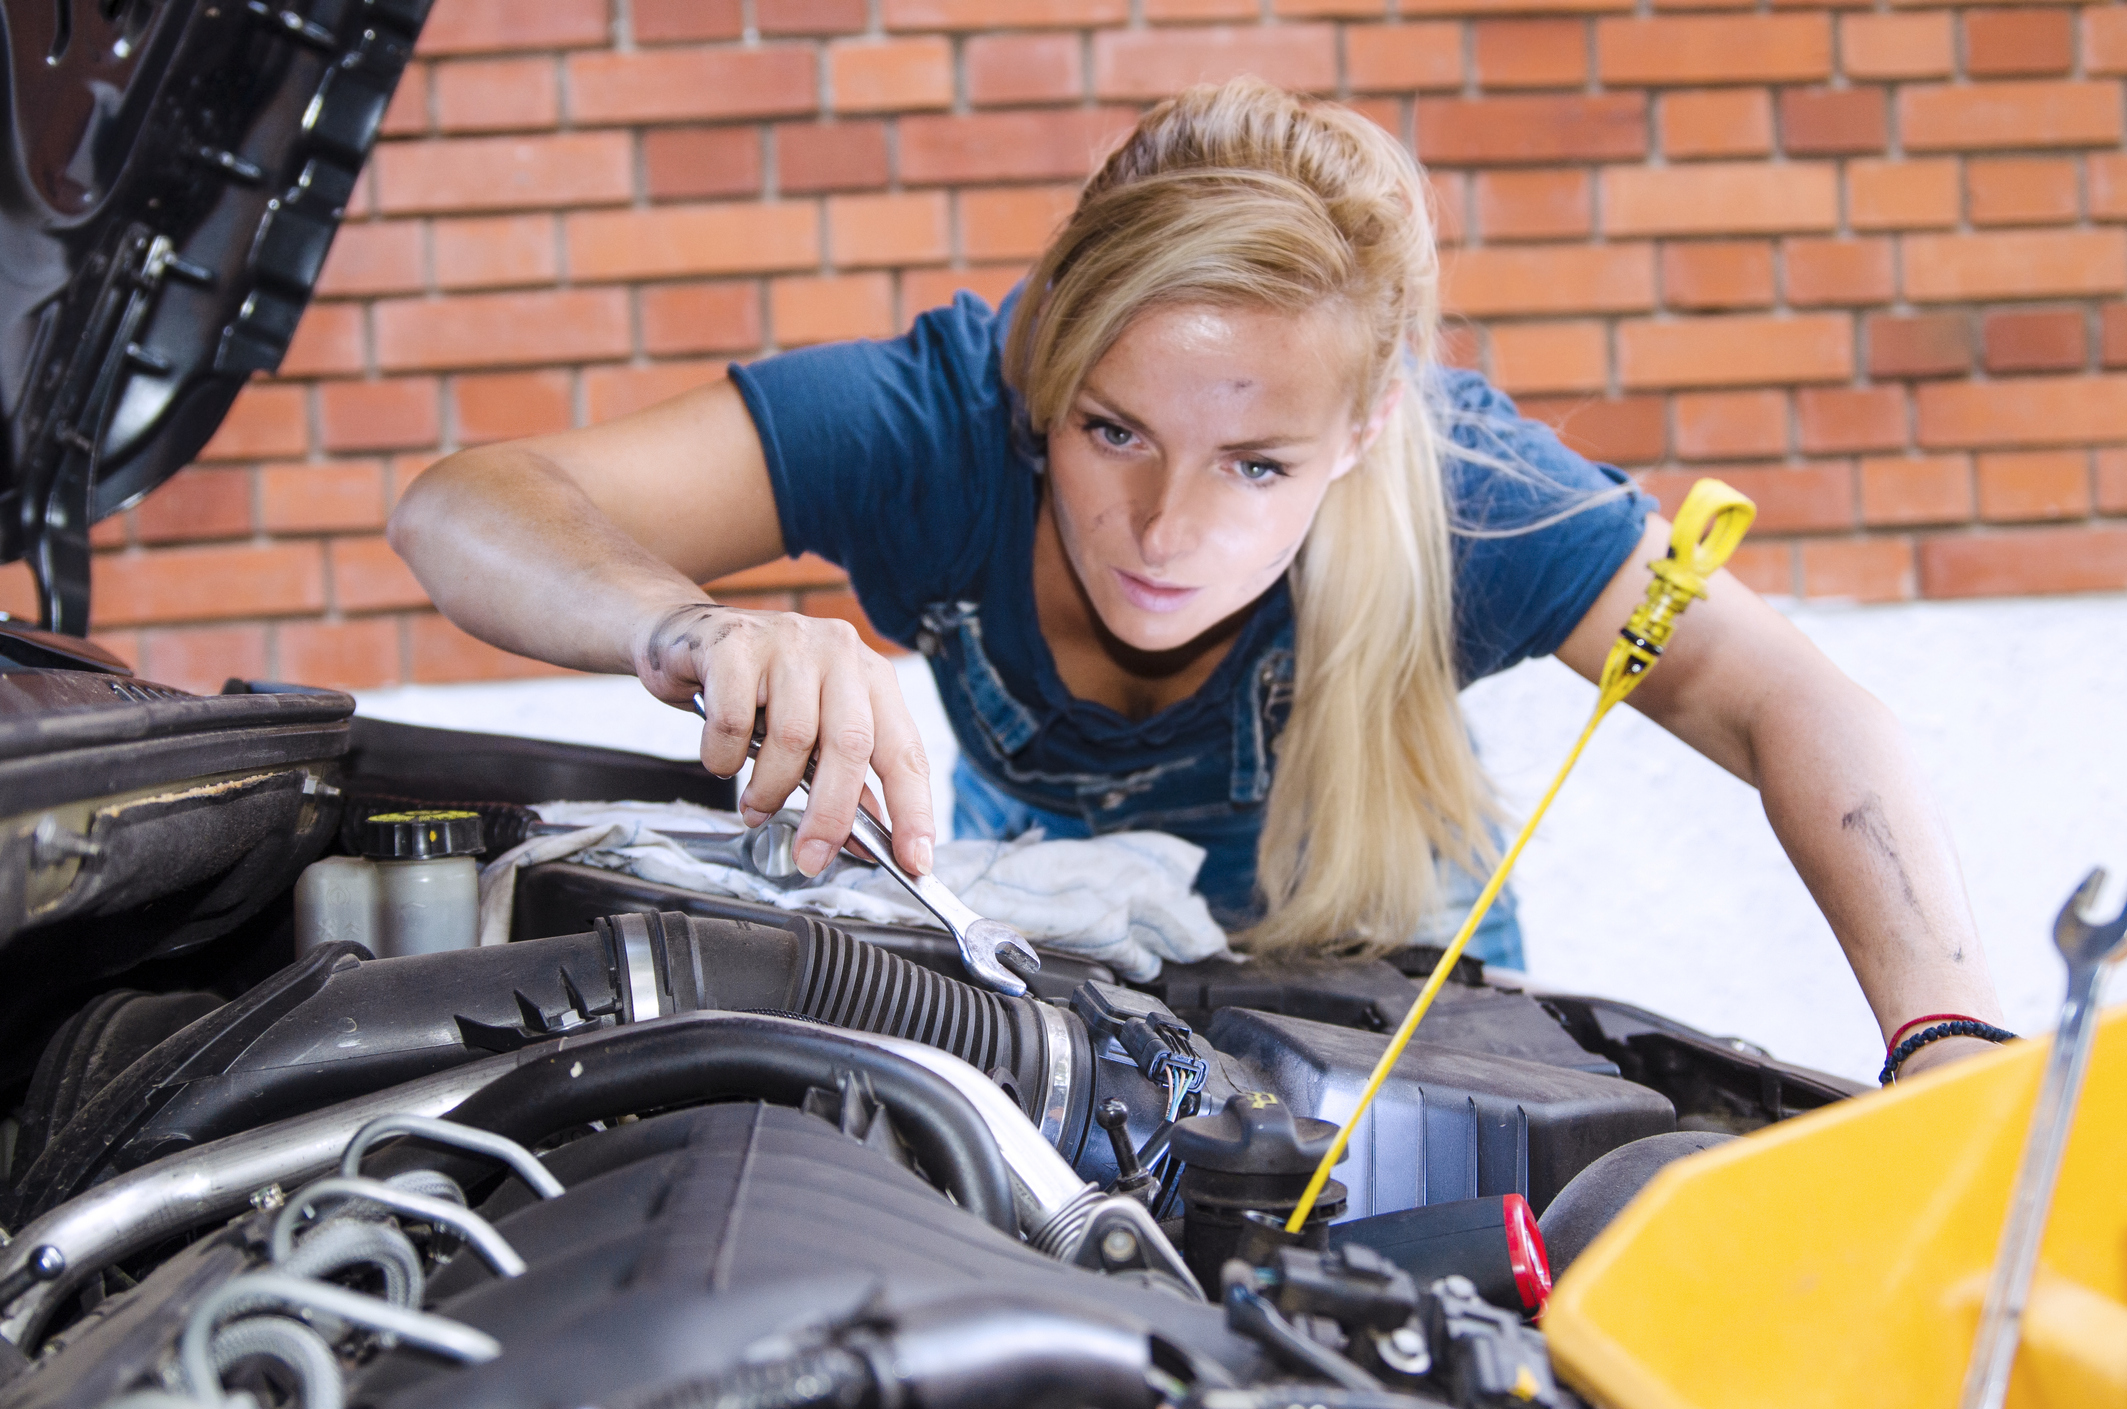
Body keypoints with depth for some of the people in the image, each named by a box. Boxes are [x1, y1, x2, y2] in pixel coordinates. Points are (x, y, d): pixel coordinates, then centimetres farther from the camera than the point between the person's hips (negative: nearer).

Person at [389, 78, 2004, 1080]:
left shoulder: (1451, 492, -36)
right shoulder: (937, 420, -37)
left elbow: (1795, 705, -35)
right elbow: (465, 510, -42)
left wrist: (1954, 1046, -52)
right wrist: (708, 634, -66)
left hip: (1363, 940, -1)